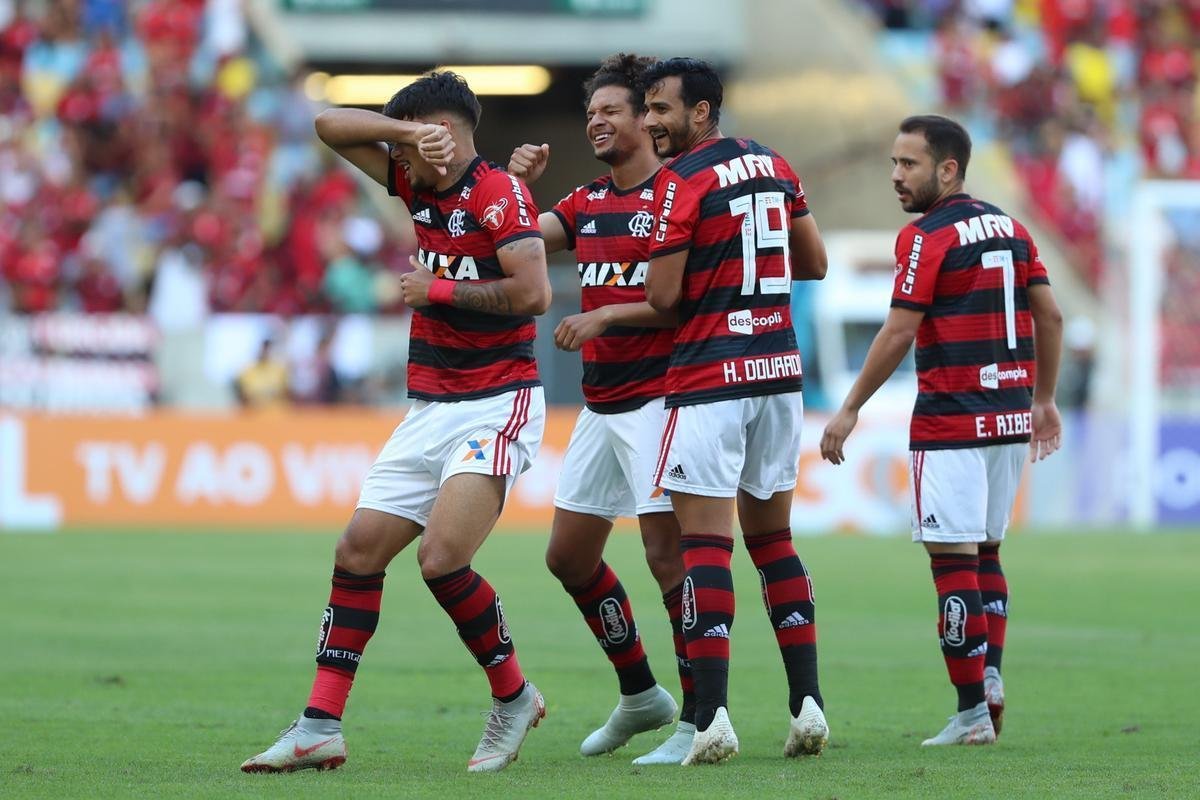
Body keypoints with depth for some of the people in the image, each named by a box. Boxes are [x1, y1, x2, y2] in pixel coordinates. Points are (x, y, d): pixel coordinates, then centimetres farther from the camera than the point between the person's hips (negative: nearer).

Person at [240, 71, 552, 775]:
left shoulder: (499, 194, -13)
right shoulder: (420, 184, 10)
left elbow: (534, 293, -24)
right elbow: (332, 127, 12)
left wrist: (439, 289, -13)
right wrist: (412, 133, -4)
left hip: (498, 406, -9)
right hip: (431, 409, 9)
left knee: (441, 558, -20)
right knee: (359, 550, 2)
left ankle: (514, 697, 1)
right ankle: (321, 728, 4)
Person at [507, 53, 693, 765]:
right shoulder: (587, 203, 15)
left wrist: (605, 315, -18)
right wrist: (519, 184, -8)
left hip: (659, 393, -9)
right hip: (601, 404, 9)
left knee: (669, 552, -13)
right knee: (569, 556, 12)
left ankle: (699, 720, -9)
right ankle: (640, 695, 26)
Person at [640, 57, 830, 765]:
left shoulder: (681, 182, -11)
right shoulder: (775, 167, 10)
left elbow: (663, 296, -13)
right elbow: (815, 264, 17)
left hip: (711, 375, -7)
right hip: (780, 368, 7)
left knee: (705, 543, -6)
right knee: (773, 536, 15)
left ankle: (712, 716, -13)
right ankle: (809, 702, 10)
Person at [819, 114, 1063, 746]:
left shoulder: (927, 237, -10)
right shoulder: (1011, 229, 12)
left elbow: (898, 333, -14)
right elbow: (1049, 316, 13)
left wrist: (850, 410, -8)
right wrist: (1044, 399, 21)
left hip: (951, 420, -8)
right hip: (1011, 413, 8)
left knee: (953, 558, -5)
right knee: (986, 553, 18)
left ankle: (972, 712, -7)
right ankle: (990, 677, 8)